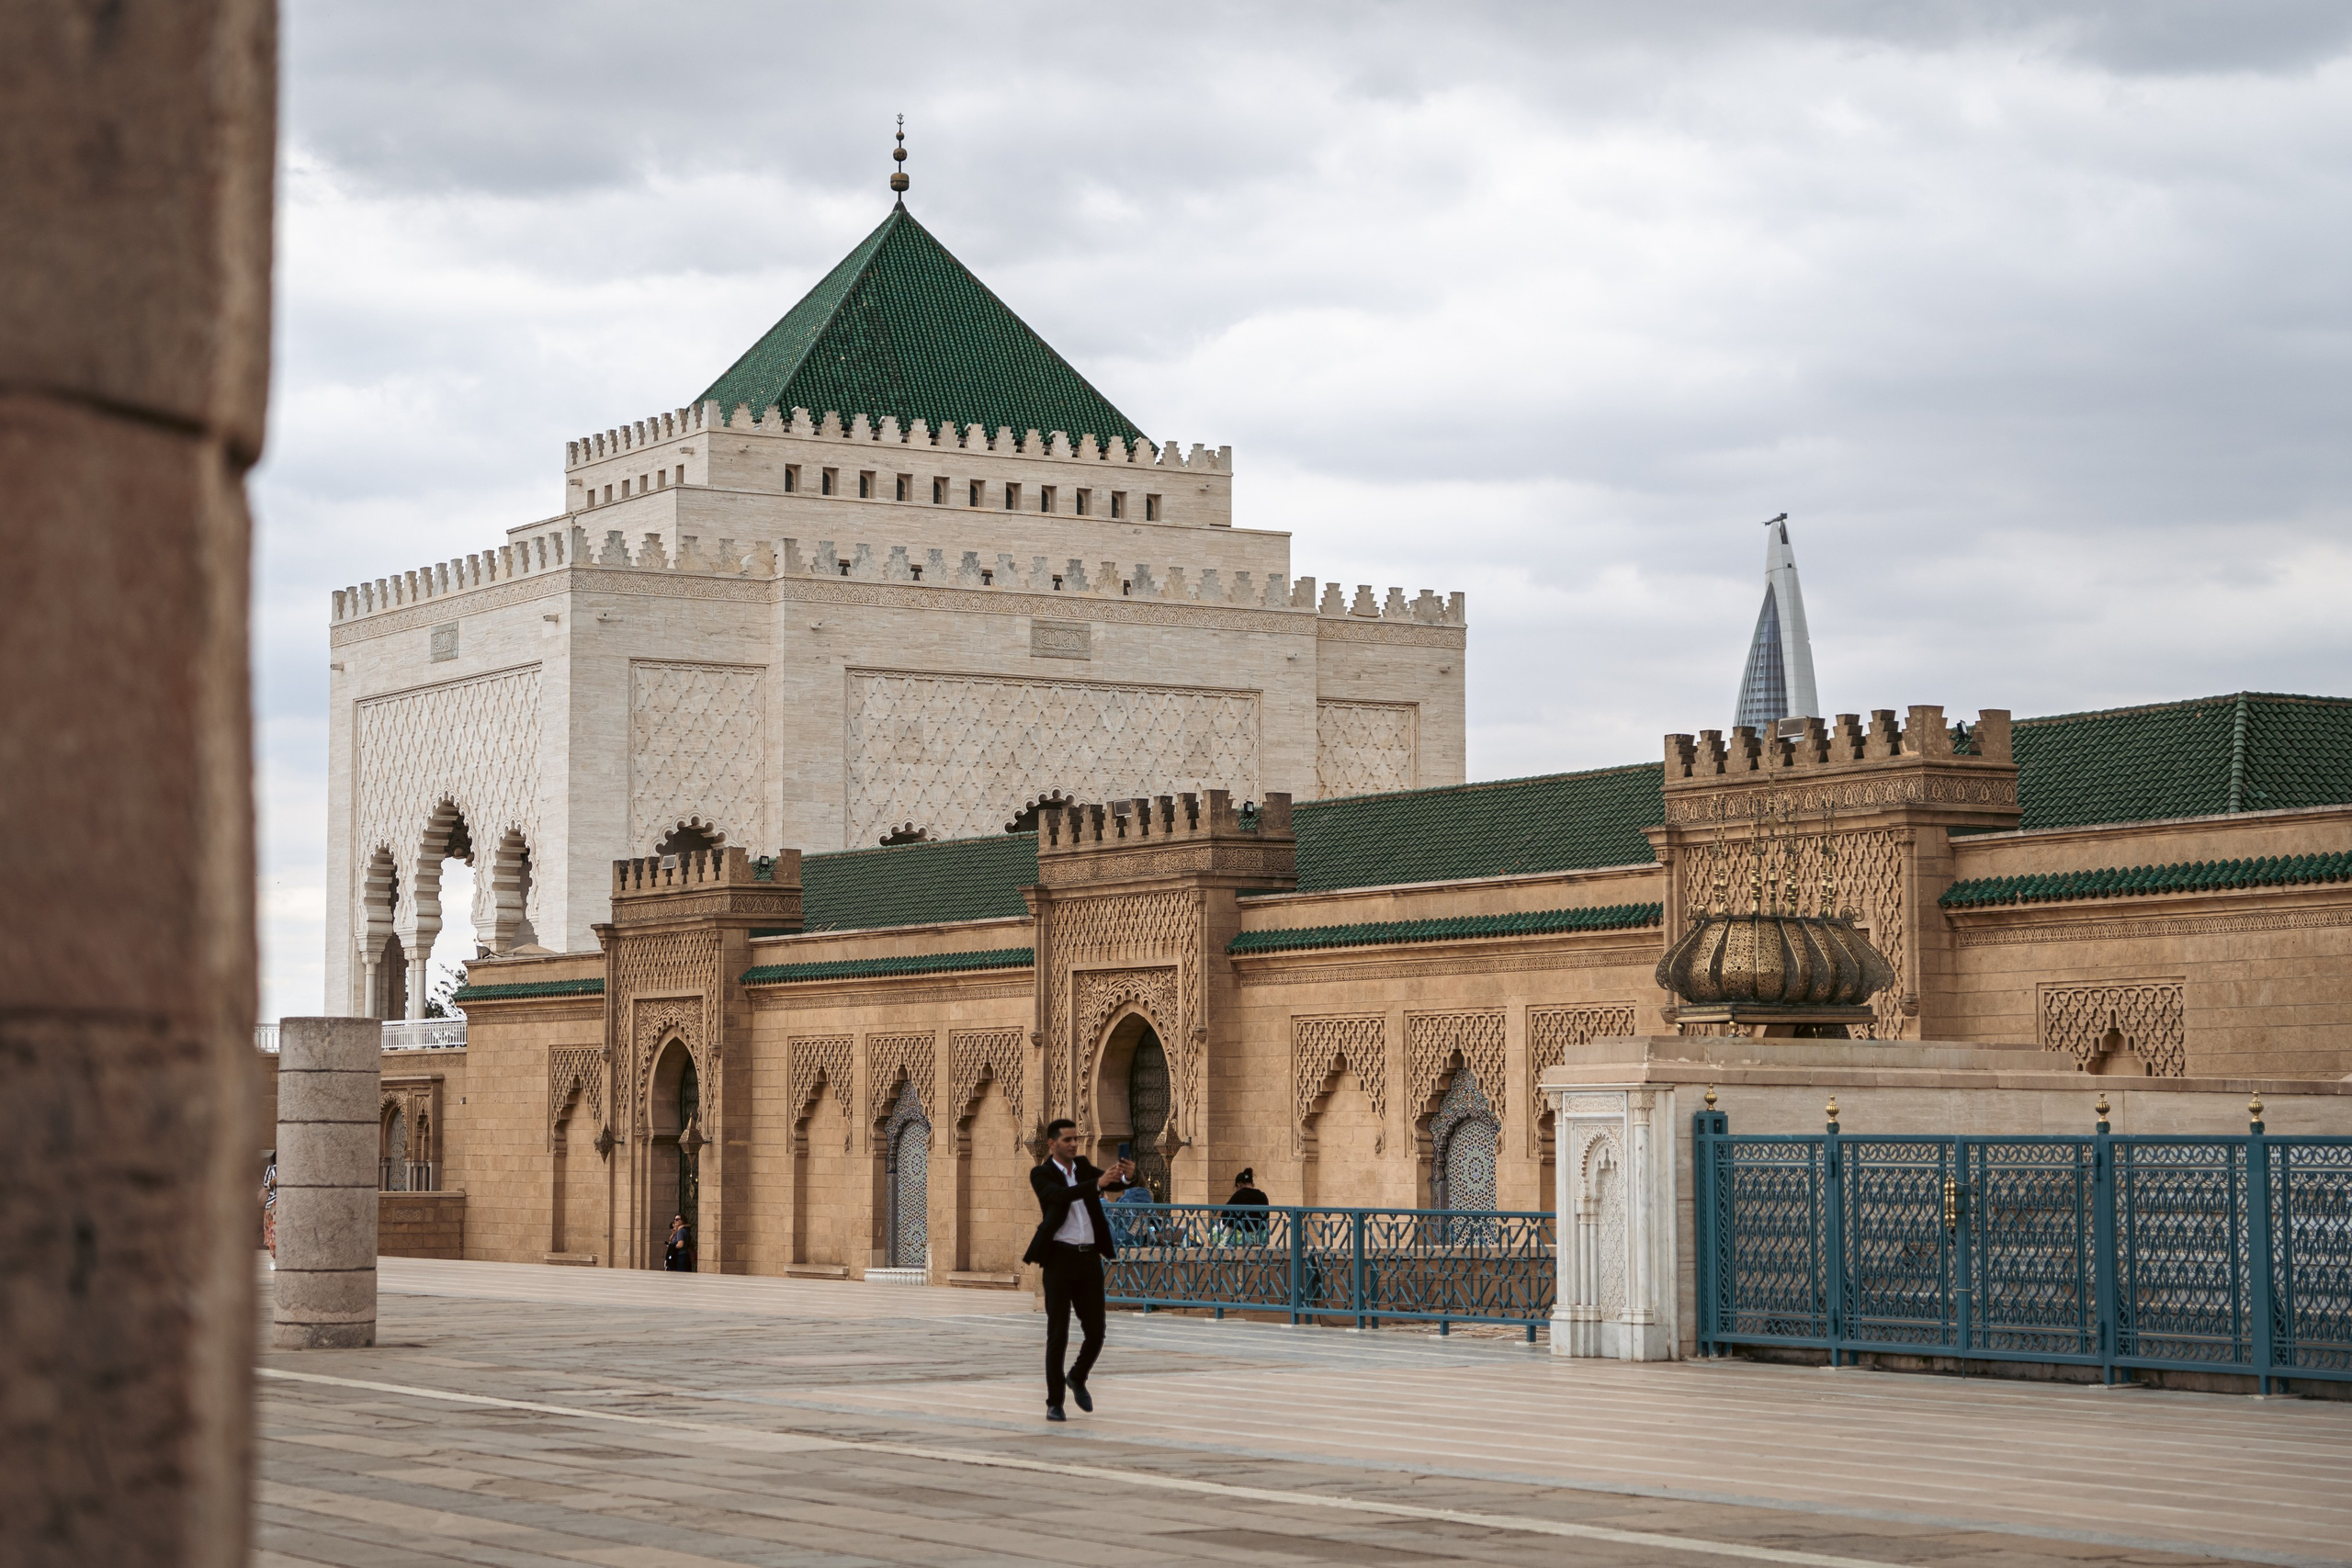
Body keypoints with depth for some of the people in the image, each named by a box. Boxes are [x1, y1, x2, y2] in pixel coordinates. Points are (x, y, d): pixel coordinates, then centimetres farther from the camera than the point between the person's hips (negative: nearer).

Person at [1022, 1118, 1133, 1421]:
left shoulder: (1083, 1167, 13)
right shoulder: (1042, 1175, -4)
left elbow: (1113, 1183, -1)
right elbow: (1060, 1195, -24)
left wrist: (1126, 1175, -25)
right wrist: (1097, 1184, -38)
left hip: (1089, 1258, 5)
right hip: (1060, 1257, -5)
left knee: (1095, 1331, 3)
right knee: (1058, 1334, -4)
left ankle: (1077, 1379, 31)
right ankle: (1054, 1403, 4)